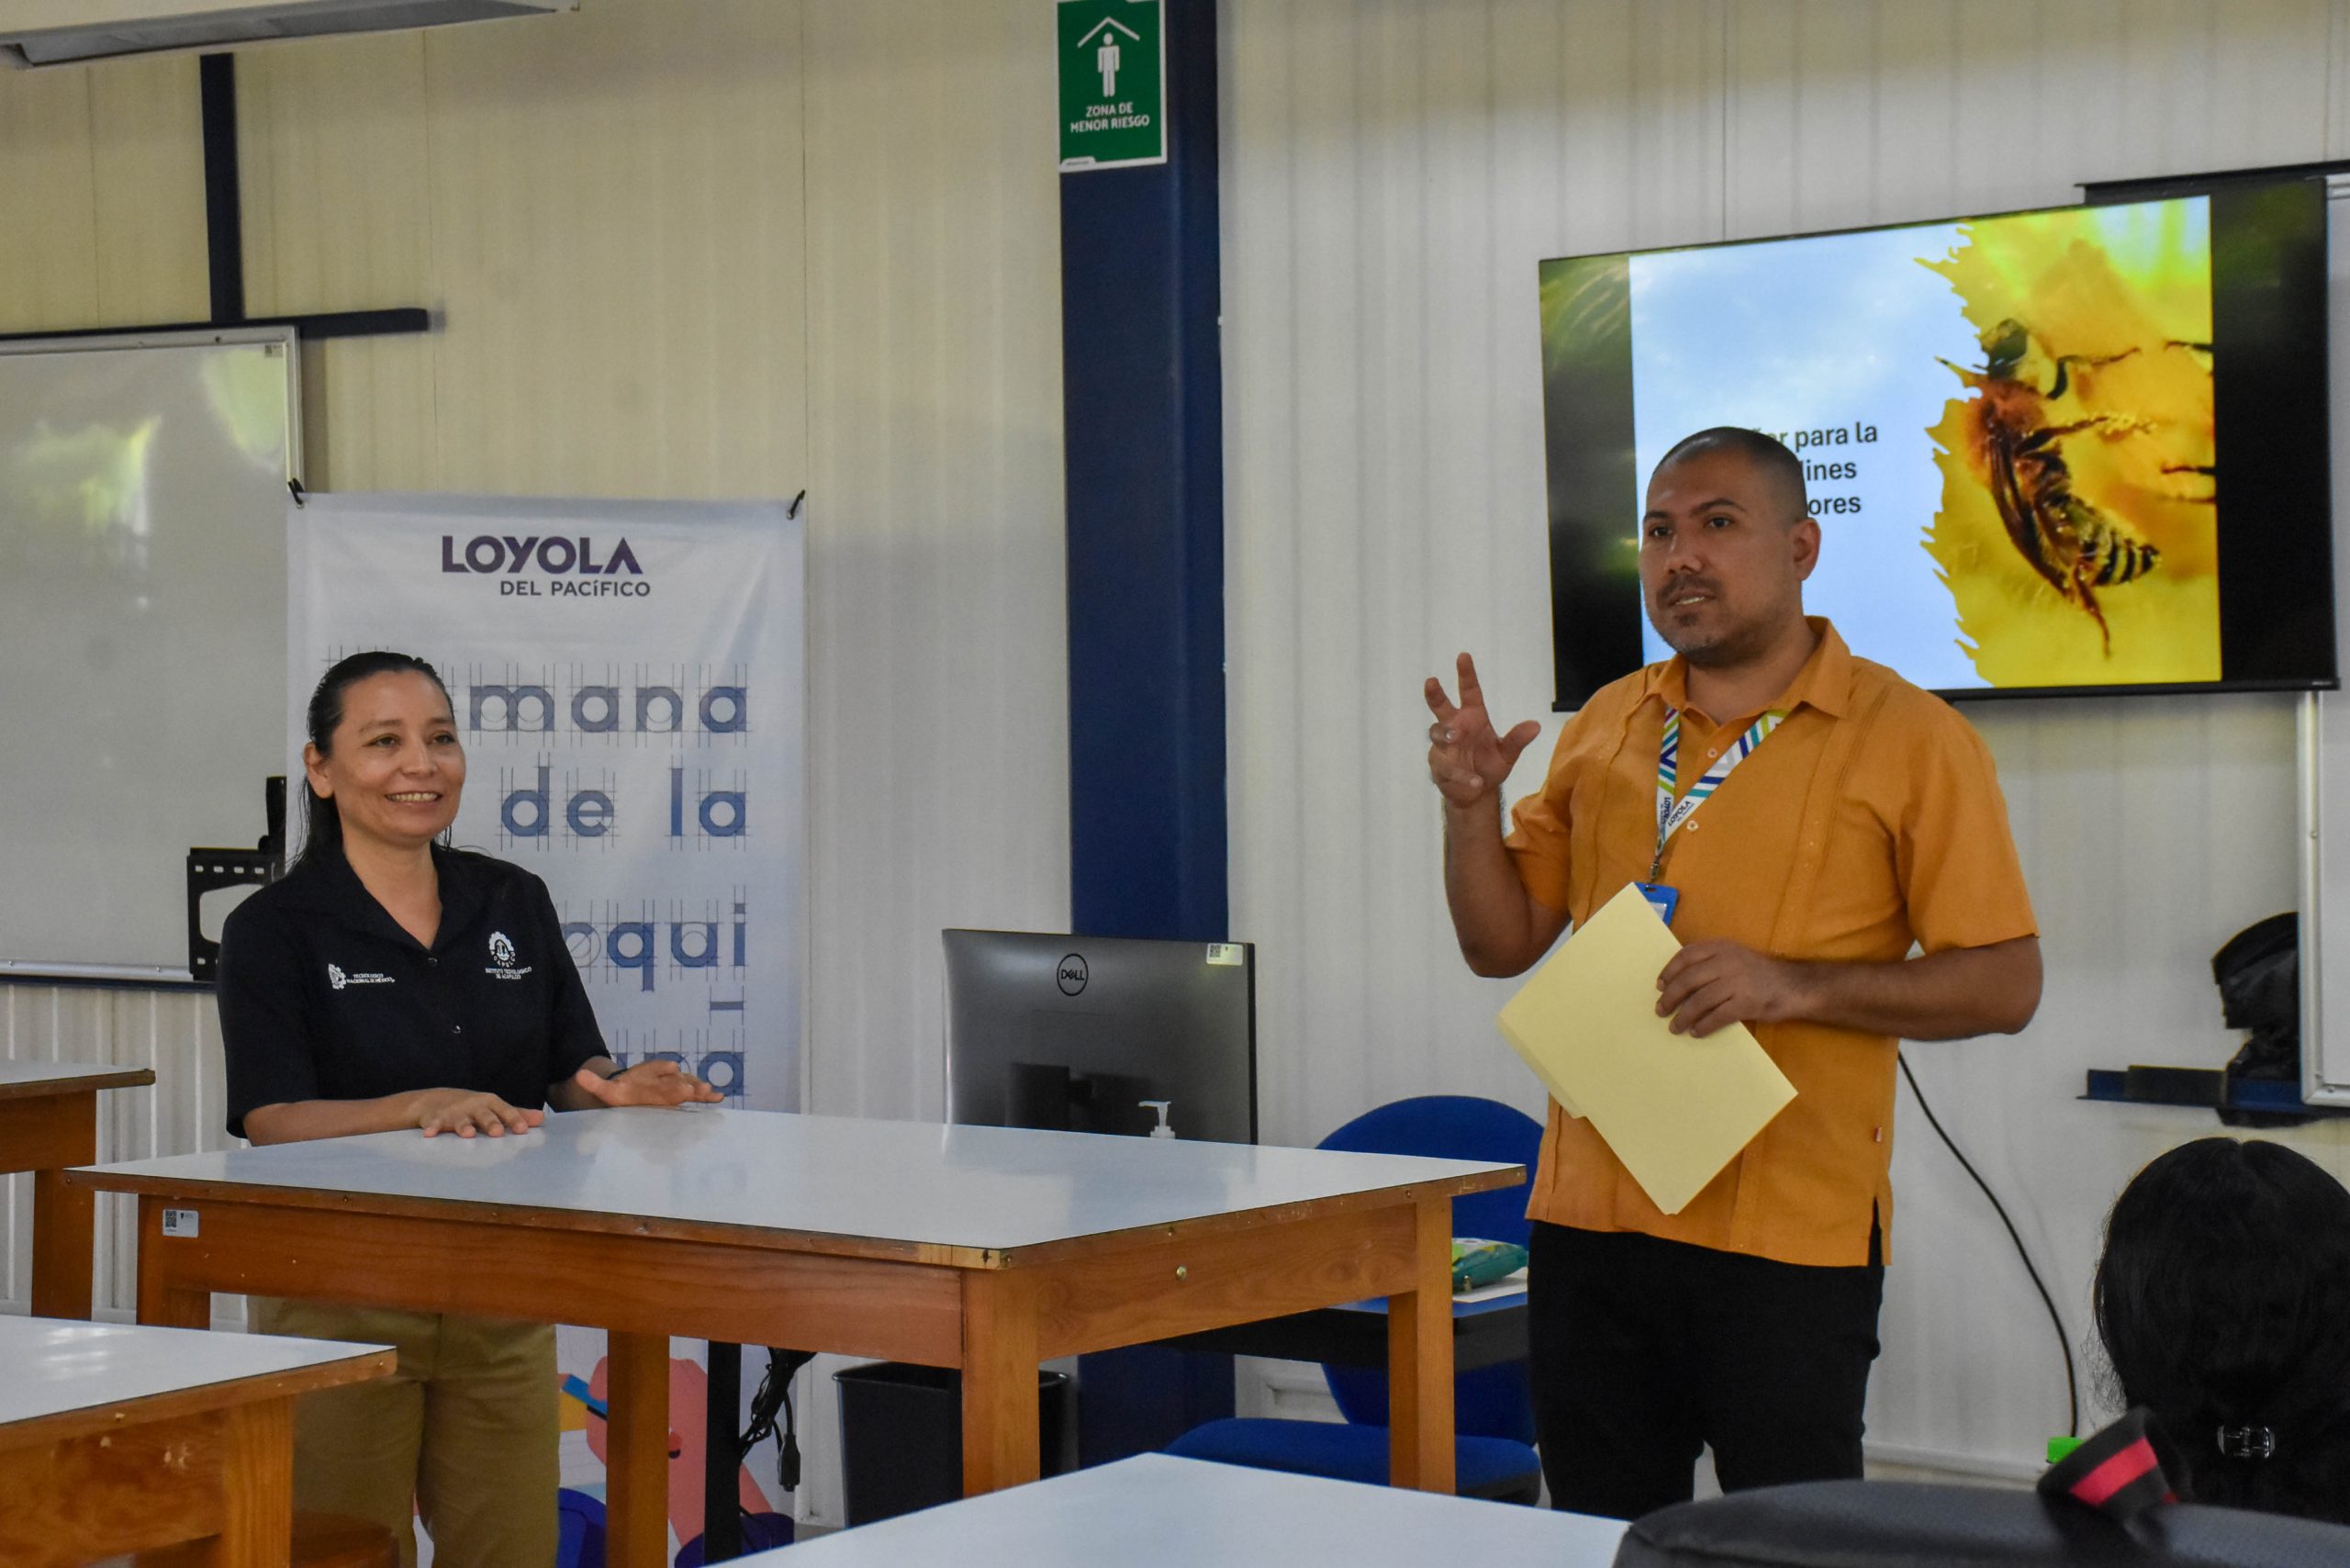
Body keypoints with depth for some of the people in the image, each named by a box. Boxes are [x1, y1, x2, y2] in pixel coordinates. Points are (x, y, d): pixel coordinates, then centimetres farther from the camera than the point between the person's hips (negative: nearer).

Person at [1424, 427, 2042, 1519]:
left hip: (1791, 1234, -5)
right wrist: (1471, 806, -3)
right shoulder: (1605, 727, 12)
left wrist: (1795, 986, -18)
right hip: (1591, 1218, 5)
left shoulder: (1909, 740, -3)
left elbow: (2005, 985, -6)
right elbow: (1502, 944, 15)